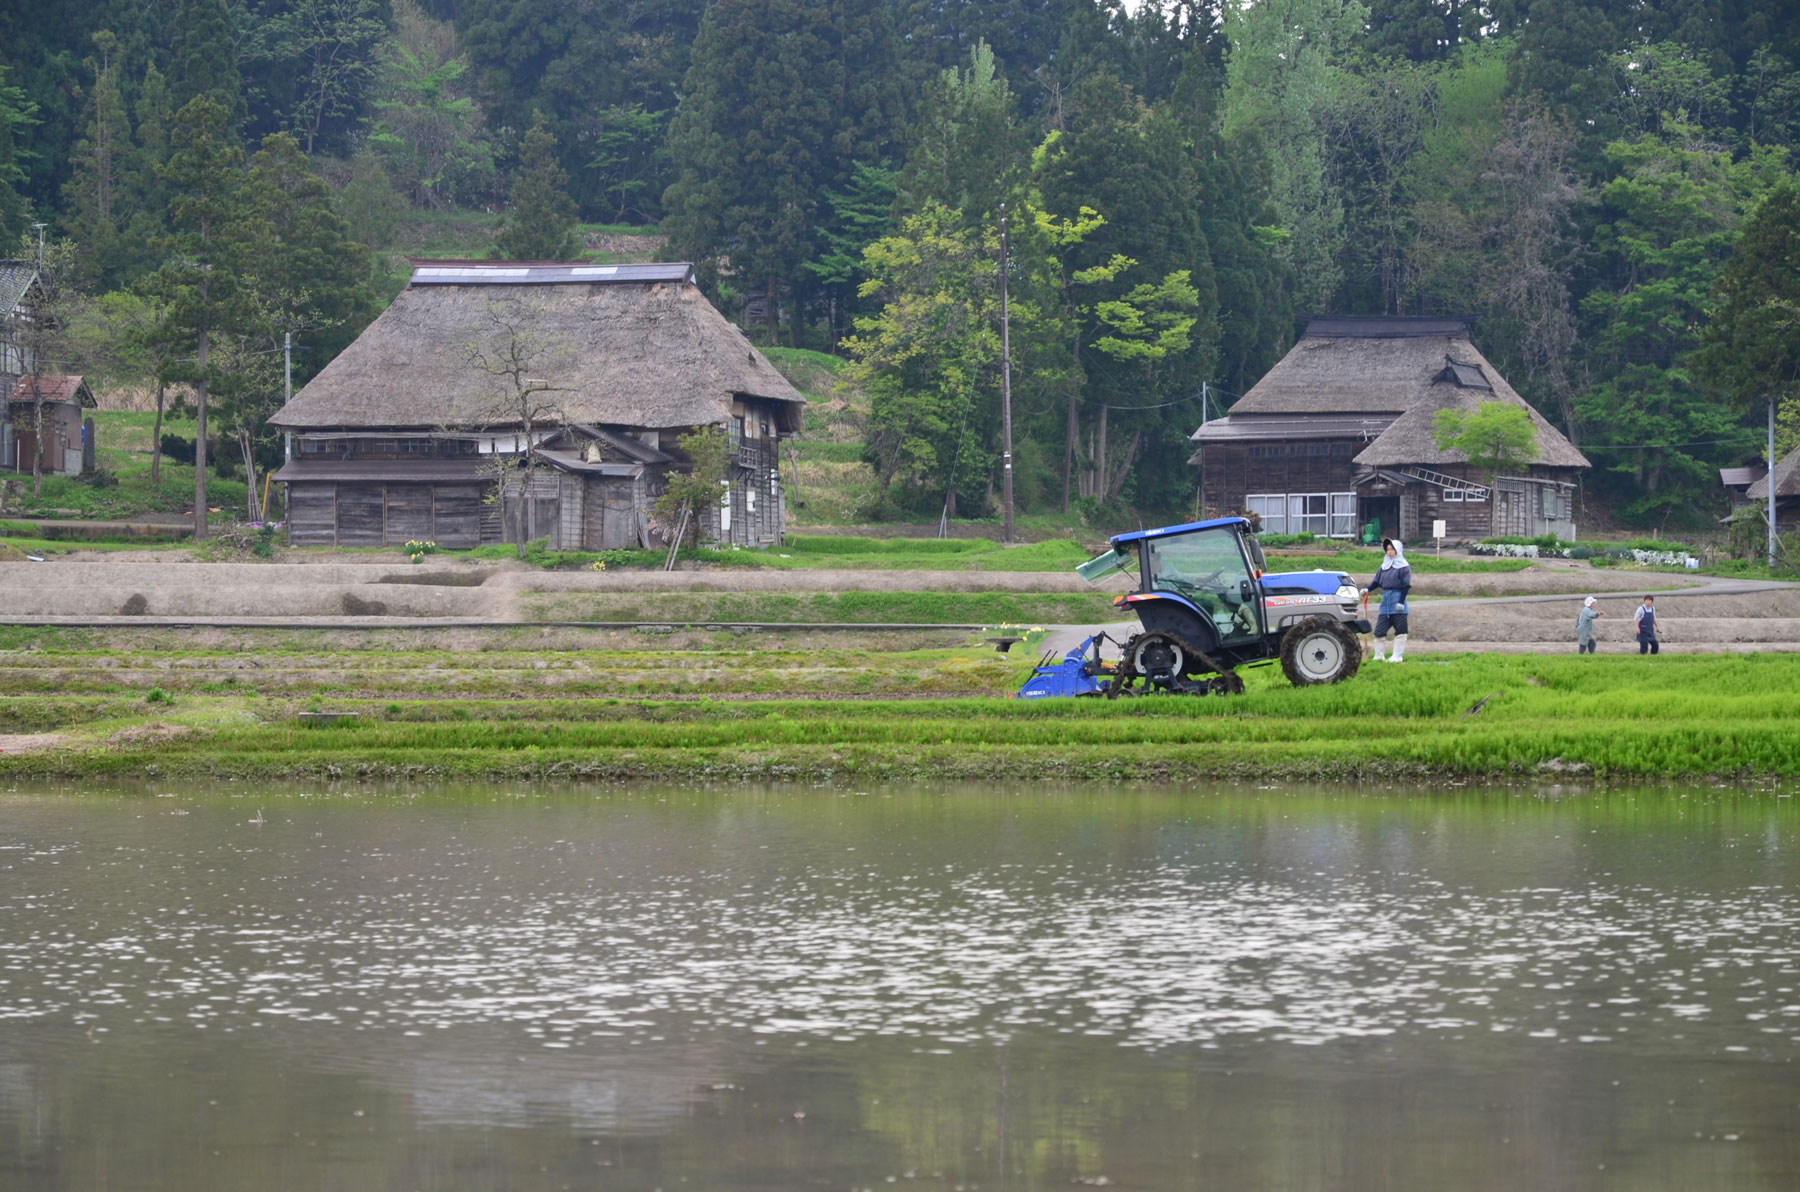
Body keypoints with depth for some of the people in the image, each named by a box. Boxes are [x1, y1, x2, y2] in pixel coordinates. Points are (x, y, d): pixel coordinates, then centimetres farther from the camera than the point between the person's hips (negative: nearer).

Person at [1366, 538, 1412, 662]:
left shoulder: (1403, 567, -3)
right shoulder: (1384, 566, 14)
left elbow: (1406, 585, -8)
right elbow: (1377, 581, 15)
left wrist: (1401, 601, -16)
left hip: (1397, 599, -6)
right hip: (1385, 599, 6)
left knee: (1400, 631, -2)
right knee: (1379, 630, 2)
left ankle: (1398, 656, 2)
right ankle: (1378, 656, 9)